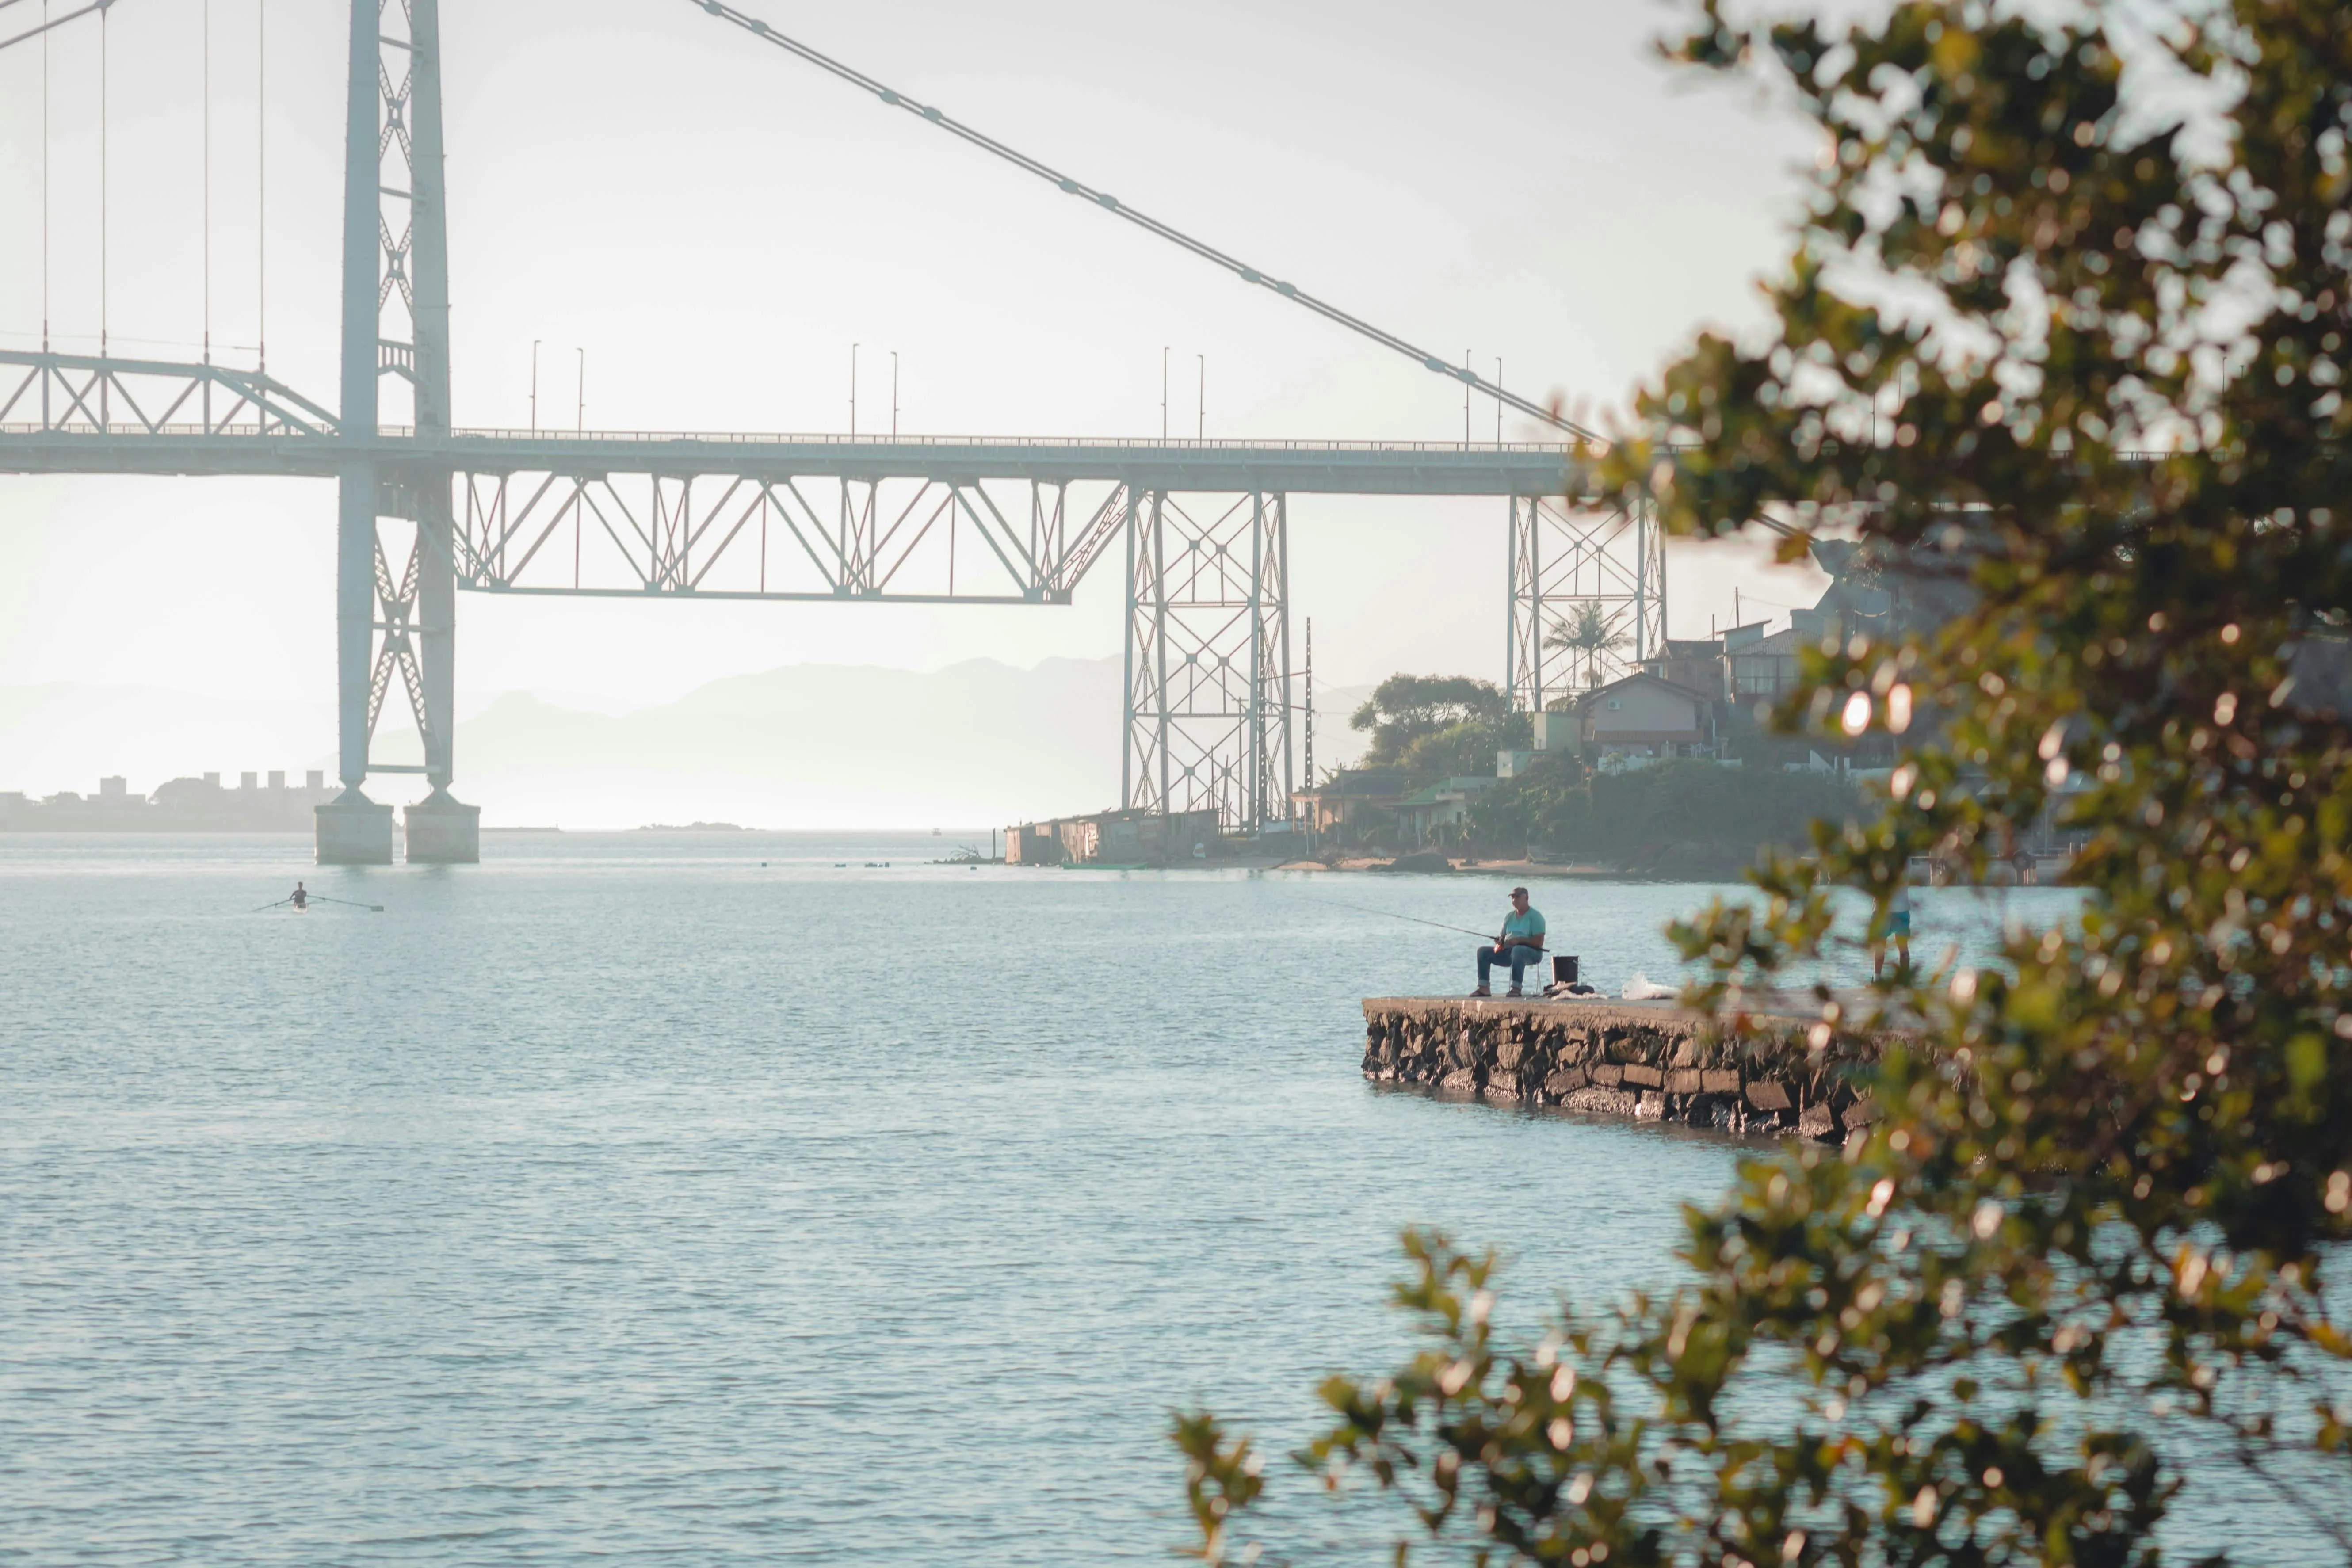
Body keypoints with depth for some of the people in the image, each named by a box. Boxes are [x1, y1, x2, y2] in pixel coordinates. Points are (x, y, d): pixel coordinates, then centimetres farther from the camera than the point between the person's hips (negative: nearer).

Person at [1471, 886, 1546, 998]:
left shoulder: (1535, 917, -3)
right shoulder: (1509, 917, 18)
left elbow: (1539, 942, -13)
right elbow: (1502, 937, 18)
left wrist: (1519, 940, -23)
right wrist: (1499, 941, -7)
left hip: (1532, 952, -7)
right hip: (1508, 951, 7)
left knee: (1517, 950, -42)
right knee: (1483, 951, -8)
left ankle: (1516, 989, -46)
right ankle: (1483, 988, -19)